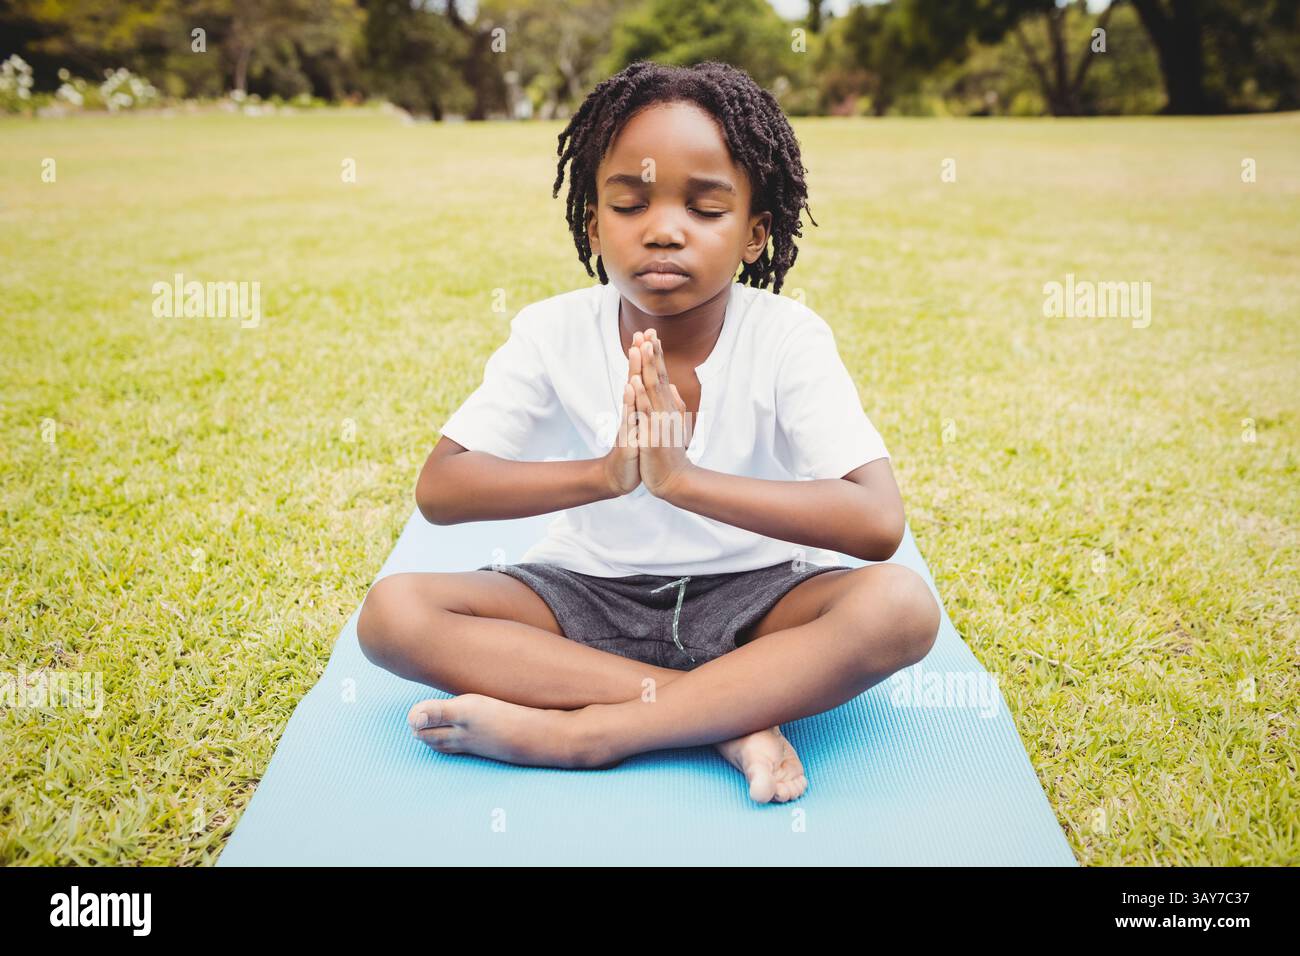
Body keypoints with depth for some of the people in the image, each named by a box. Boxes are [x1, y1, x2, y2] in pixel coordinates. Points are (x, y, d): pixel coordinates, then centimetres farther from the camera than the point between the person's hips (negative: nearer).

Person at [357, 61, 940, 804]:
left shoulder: (787, 337, -15)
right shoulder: (554, 333, -9)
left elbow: (879, 525, -26)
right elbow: (438, 490, -15)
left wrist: (681, 478, -36)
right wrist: (601, 473, -31)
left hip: (749, 598, -1)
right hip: (591, 595, 2)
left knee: (901, 605, -31)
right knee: (392, 611, -21)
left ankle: (576, 731, -28)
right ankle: (733, 712, -24)